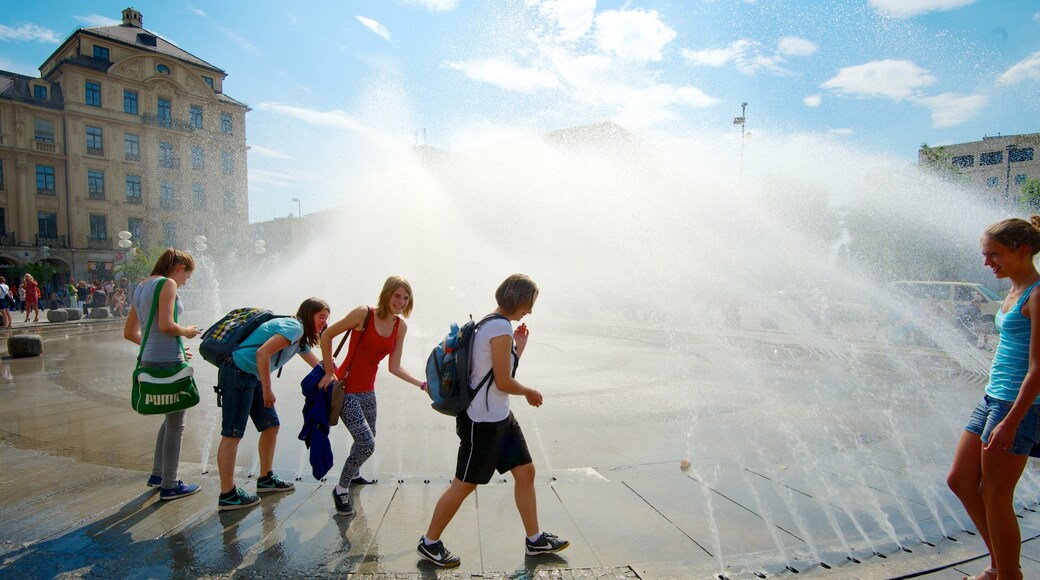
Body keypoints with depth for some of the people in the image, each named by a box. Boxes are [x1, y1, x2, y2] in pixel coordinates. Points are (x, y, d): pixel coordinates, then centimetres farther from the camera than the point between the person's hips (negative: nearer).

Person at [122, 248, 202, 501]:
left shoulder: (142, 287, 16)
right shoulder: (167, 284, -11)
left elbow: (130, 333, 18)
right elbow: (166, 325, -22)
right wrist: (186, 331, -4)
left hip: (149, 360, 9)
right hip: (168, 362, -9)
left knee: (171, 418, 23)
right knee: (175, 424, 2)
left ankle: (157, 474, 33)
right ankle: (169, 486, 11)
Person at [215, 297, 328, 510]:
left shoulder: (300, 336, 16)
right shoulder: (294, 327, -15)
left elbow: (318, 366, 28)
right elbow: (263, 353, -25)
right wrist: (267, 389, -20)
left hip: (252, 377, 10)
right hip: (238, 372, -10)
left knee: (271, 425, 14)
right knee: (232, 434, -5)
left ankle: (265, 479, 27)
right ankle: (227, 496, 1)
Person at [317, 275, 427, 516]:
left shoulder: (401, 327, 0)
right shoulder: (364, 314, -17)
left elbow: (394, 368, 3)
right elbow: (327, 336, -8)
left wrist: (422, 384, -7)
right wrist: (329, 372, -8)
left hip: (368, 390, 6)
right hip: (346, 388, -6)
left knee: (367, 440, 19)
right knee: (367, 444, -13)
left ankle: (353, 475, 49)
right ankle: (341, 489, 10)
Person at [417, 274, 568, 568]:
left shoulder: (491, 323, 12)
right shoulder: (501, 327, -19)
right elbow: (503, 382, -19)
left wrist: (519, 346, 10)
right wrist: (529, 392, -3)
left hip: (500, 417, 10)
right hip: (483, 420, -10)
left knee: (526, 472, 13)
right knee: (464, 484, 3)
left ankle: (535, 539, 26)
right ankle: (429, 543, 20)